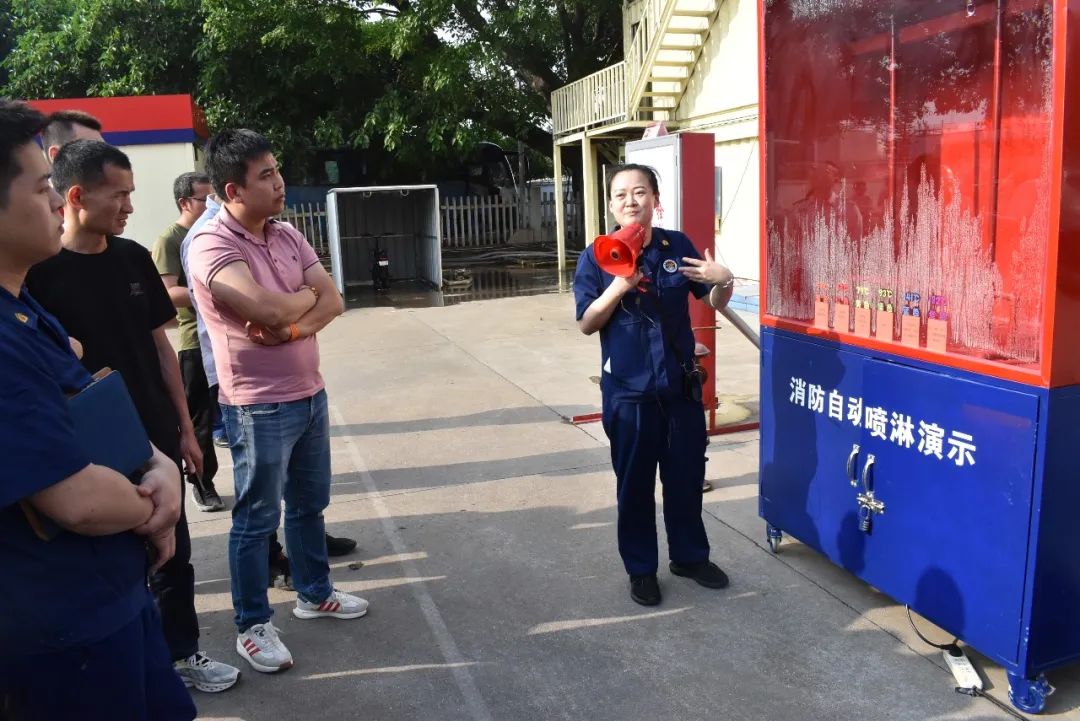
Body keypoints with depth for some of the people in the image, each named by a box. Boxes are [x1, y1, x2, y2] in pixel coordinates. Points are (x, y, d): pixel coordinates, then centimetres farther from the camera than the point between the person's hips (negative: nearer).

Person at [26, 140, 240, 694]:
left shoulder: (133, 258, 2)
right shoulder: (40, 273, -13)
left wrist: (184, 427, 8)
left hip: (157, 438, 5)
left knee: (173, 552, 15)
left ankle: (182, 653, 34)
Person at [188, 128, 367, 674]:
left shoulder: (288, 235, 5)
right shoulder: (212, 245, -18)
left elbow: (333, 302, 0)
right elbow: (268, 310, -31)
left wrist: (293, 327, -20)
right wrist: (308, 295, -10)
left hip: (310, 394, 7)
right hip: (259, 407, -7)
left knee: (309, 504, 20)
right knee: (257, 518, 6)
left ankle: (314, 593, 39)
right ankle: (252, 627, 22)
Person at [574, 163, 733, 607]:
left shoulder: (678, 246, 1)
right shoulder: (597, 257, -6)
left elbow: (714, 302, 9)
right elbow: (586, 324, -9)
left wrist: (722, 280, -14)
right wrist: (619, 288, -24)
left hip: (681, 384, 3)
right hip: (628, 390, -3)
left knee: (687, 475, 15)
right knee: (635, 482, 9)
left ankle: (690, 556, 35)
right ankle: (641, 569, 26)